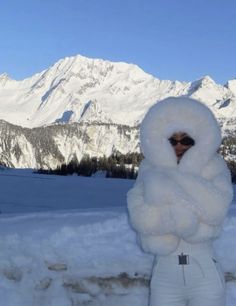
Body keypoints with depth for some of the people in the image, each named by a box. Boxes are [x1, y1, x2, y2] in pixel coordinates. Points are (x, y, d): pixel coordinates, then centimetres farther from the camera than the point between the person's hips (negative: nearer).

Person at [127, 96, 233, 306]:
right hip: (165, 276, 1)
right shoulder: (152, 174, 2)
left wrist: (176, 178, -18)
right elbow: (140, 218, -15)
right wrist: (187, 214, -21)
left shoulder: (213, 170, 0)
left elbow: (215, 210, -19)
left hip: (206, 276, -1)